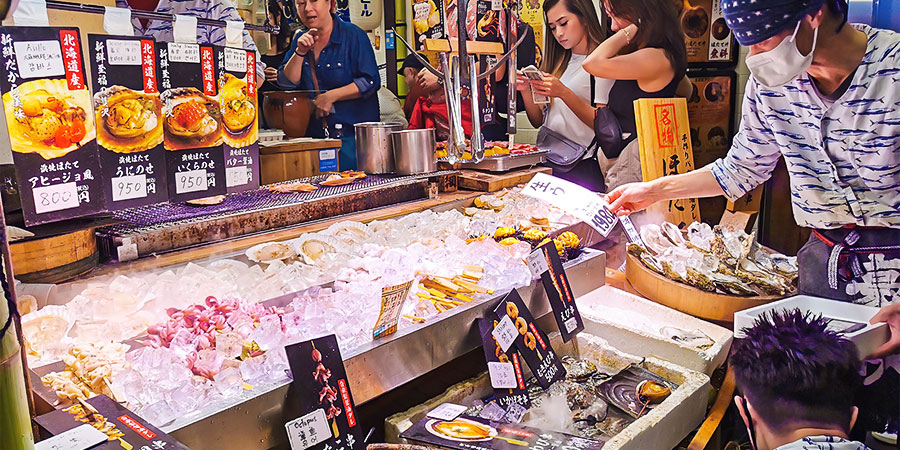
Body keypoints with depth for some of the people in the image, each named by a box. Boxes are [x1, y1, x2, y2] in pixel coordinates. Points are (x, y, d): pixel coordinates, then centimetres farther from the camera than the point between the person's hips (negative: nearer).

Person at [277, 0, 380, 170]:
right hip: (313, 133, 5)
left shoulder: (353, 35, -5)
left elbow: (371, 82, -12)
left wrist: (330, 96, -15)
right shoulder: (300, 41, 12)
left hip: (352, 132, -4)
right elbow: (286, 83, 4)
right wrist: (300, 52, -9)